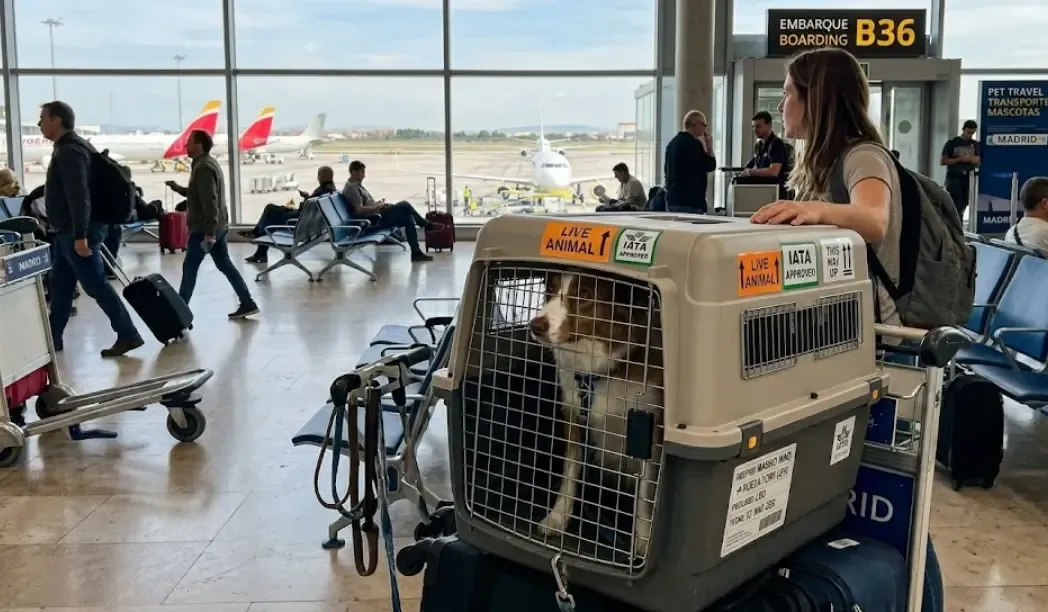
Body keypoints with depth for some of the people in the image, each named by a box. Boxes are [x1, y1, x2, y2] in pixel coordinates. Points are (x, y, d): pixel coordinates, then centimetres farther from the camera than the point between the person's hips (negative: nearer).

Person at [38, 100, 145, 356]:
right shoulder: (69, 147, 17)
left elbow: (79, 196, -25)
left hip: (77, 231, -10)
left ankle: (128, 335, -6)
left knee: (96, 285, -8)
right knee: (60, 285, 14)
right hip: (68, 231, 10)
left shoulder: (69, 150, -17)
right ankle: (52, 338, 22)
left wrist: (80, 235, -29)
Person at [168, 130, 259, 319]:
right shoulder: (208, 163, 16)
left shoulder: (203, 168, -17)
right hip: (218, 226, 10)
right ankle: (248, 303, 7)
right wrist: (178, 188, 14)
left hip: (204, 228, -10)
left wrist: (209, 233, -27)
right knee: (225, 265, 10)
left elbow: (210, 202, -24)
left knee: (189, 267, 1)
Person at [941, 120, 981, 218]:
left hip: (968, 178, 4)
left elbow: (978, 163, 13)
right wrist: (959, 159, -13)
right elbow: (943, 161, -3)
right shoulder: (952, 143, -1)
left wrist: (971, 159, -10)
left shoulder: (975, 144, 11)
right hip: (954, 178, -4)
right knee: (955, 207, -11)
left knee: (962, 207, 7)